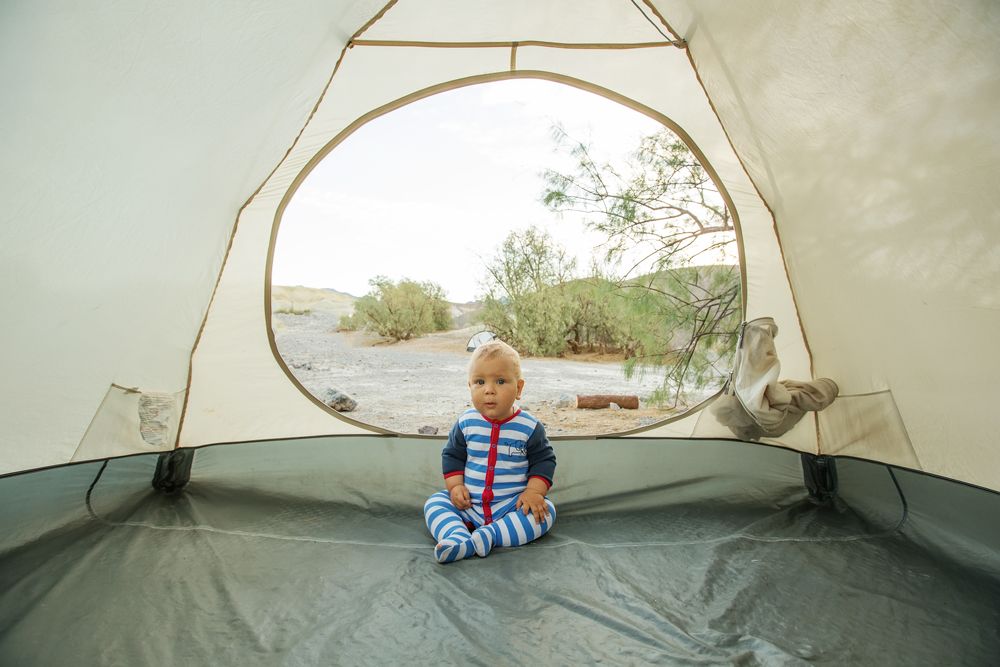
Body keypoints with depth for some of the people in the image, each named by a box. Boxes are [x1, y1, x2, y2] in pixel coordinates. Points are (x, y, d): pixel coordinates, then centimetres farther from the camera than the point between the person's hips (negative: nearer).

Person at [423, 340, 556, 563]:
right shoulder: (466, 423, -5)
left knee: (546, 511, -24)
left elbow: (544, 460, -1)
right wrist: (455, 486, -6)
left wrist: (534, 491, -15)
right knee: (434, 502, -11)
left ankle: (487, 536, -30)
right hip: (469, 503, 2)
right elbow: (452, 455, 7)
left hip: (512, 505, -2)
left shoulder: (530, 427, -10)